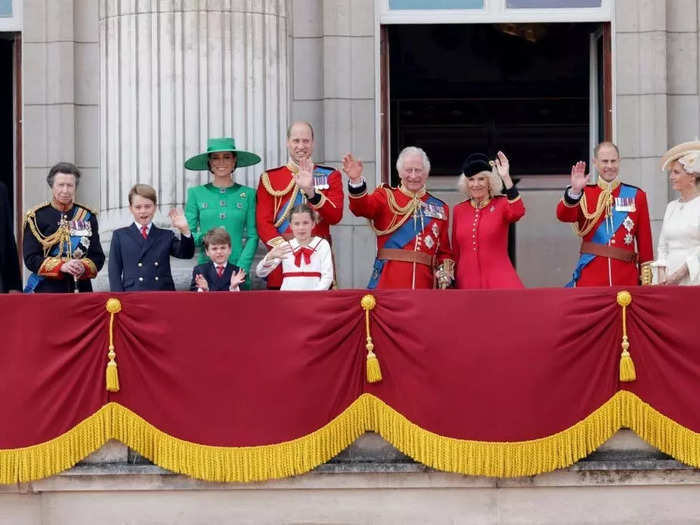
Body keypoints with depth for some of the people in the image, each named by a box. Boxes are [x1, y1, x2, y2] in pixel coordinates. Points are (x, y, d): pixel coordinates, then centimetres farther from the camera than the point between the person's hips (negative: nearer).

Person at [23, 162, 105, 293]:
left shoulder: (88, 217, 10)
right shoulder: (36, 217, 3)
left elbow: (98, 257, 10)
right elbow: (31, 259, -4)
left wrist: (84, 267, -13)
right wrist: (61, 266, -17)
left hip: (81, 288, 2)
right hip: (46, 290, -2)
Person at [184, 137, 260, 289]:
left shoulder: (248, 194, 6)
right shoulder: (196, 193, 7)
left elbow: (253, 236, 4)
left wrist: (241, 268, -8)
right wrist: (202, 238, -14)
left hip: (237, 270, 0)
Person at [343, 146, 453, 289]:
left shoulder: (440, 209, 15)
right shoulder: (386, 197, 7)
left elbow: (444, 251, 17)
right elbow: (362, 207, -14)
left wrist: (445, 273, -2)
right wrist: (356, 180, -32)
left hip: (424, 285, 2)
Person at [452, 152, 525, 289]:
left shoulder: (501, 204, 2)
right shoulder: (459, 210, 11)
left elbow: (518, 212, -22)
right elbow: (455, 253, 16)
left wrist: (506, 178, -27)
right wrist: (453, 285, 14)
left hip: (499, 282, -3)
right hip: (468, 283, 3)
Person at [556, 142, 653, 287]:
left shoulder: (636, 196, 9)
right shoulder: (584, 194, 7)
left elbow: (645, 240, 8)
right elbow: (563, 215, -13)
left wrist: (646, 278, 2)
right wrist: (574, 191, -29)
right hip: (590, 279, -1)